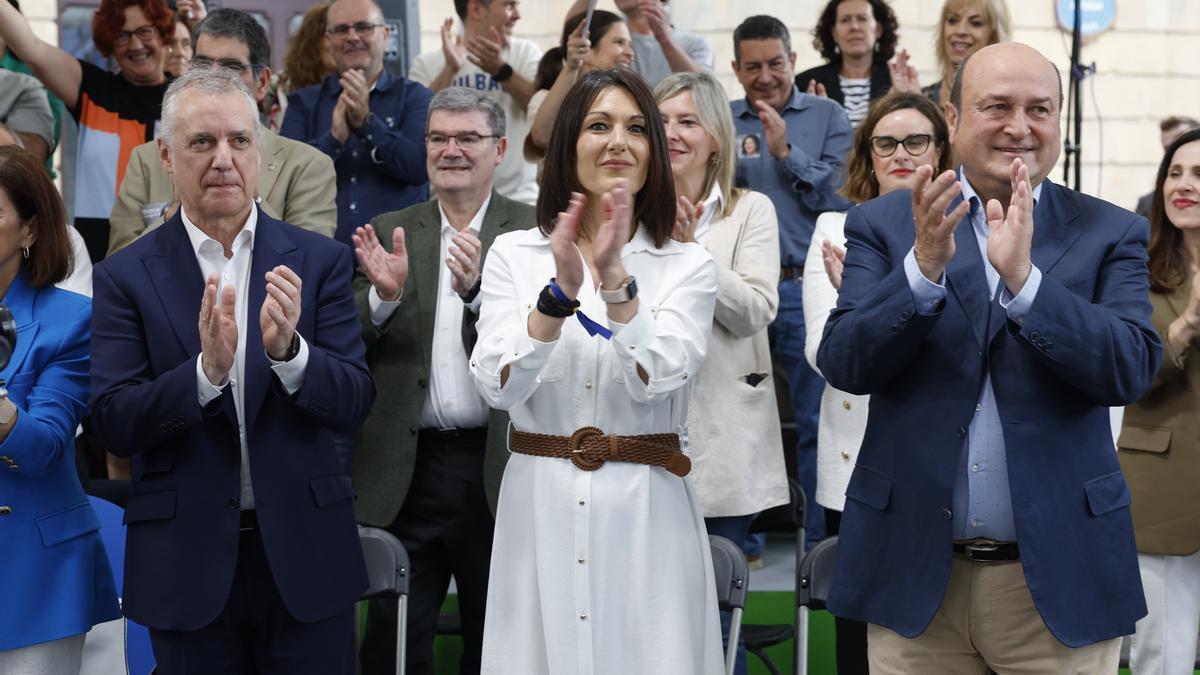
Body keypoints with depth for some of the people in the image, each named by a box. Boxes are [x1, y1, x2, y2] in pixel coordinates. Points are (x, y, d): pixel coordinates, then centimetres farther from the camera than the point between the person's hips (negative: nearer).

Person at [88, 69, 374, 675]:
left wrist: (289, 350, -23)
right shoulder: (125, 277, -2)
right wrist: (206, 369, -24)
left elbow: (353, 405, -4)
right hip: (187, 559, -1)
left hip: (304, 554, 1)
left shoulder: (318, 261, 0)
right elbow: (112, 425, -8)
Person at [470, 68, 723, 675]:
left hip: (643, 512, 0)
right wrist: (560, 290, -23)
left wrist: (615, 276, -25)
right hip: (538, 508, 1)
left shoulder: (688, 267, 1)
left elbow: (655, 380, -14)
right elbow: (498, 387, -11)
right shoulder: (513, 255, 3)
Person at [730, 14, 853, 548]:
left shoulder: (828, 117, 5)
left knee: (816, 420, -1)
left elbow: (839, 197, -6)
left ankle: (820, 539, 8)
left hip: (805, 289, -2)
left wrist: (786, 152, -13)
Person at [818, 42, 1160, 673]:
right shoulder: (882, 225, 3)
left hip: (1057, 572, 0)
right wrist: (924, 265, -21)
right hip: (916, 570, 0)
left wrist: (1024, 278, -21)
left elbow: (1133, 369, -10)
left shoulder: (1110, 234, 3)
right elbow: (843, 363, -7)